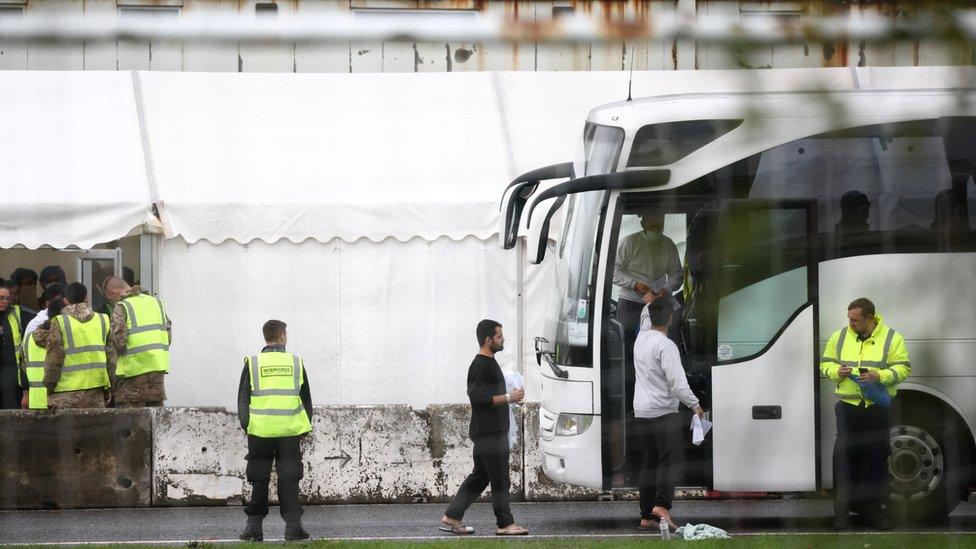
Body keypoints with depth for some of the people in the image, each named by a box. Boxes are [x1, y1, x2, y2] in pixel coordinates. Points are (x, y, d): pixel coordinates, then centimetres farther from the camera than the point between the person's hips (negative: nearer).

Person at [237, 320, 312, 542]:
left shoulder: (253, 364, 1)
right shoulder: (296, 363, 4)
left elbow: (243, 399, 2)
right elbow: (306, 399, 10)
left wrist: (245, 424, 9)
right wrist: (305, 426, 18)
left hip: (260, 431, 0)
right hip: (290, 431, 0)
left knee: (259, 480, 6)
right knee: (288, 478, 3)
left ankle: (254, 525, 7)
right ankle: (292, 525, -1)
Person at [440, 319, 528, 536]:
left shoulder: (489, 363, 17)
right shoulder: (480, 366, -15)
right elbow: (477, 398, -23)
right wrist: (509, 398, -20)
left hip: (494, 431, 11)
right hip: (489, 433, -11)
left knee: (479, 477, 12)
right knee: (500, 481, -6)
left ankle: (451, 518, 14)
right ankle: (505, 524, -1)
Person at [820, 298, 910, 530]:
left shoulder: (892, 338, 1)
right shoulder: (840, 337, 9)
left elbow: (903, 369, -1)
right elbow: (825, 363, 16)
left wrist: (880, 376, -18)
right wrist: (837, 371, -7)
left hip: (878, 407, -2)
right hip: (848, 406, 2)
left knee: (877, 457, 3)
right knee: (845, 456, -2)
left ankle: (876, 507, 13)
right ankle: (843, 510, 4)